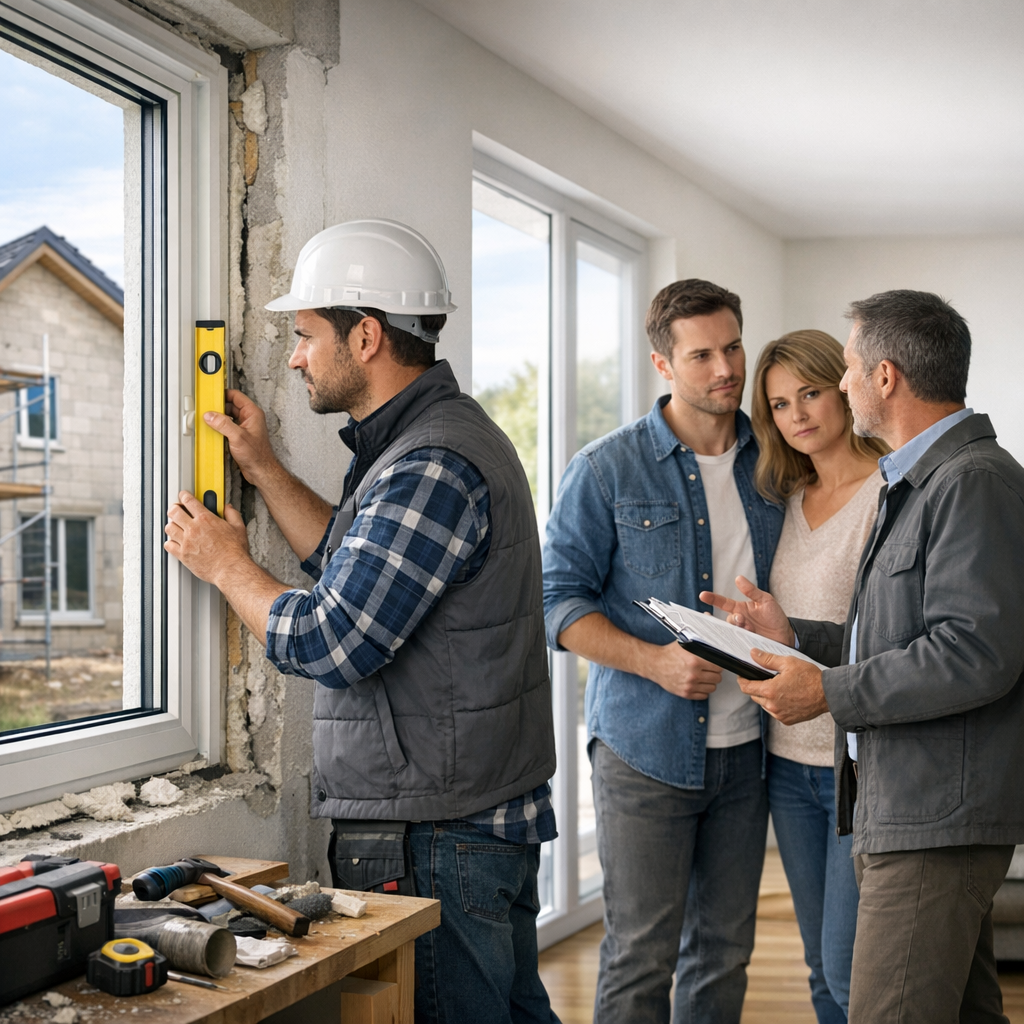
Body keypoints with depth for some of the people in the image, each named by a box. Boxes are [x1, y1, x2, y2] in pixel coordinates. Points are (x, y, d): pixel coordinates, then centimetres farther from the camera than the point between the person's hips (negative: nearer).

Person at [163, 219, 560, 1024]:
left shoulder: (433, 468, -21)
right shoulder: (437, 435, 14)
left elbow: (330, 644, -22)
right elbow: (358, 565, 21)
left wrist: (228, 566, -5)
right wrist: (263, 469, 18)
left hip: (433, 842, -11)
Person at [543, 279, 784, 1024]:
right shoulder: (606, 471, -4)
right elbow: (560, 600, -5)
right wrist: (655, 661, -19)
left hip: (745, 746, 4)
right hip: (645, 746, -4)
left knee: (725, 950, 13)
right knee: (640, 957, -1)